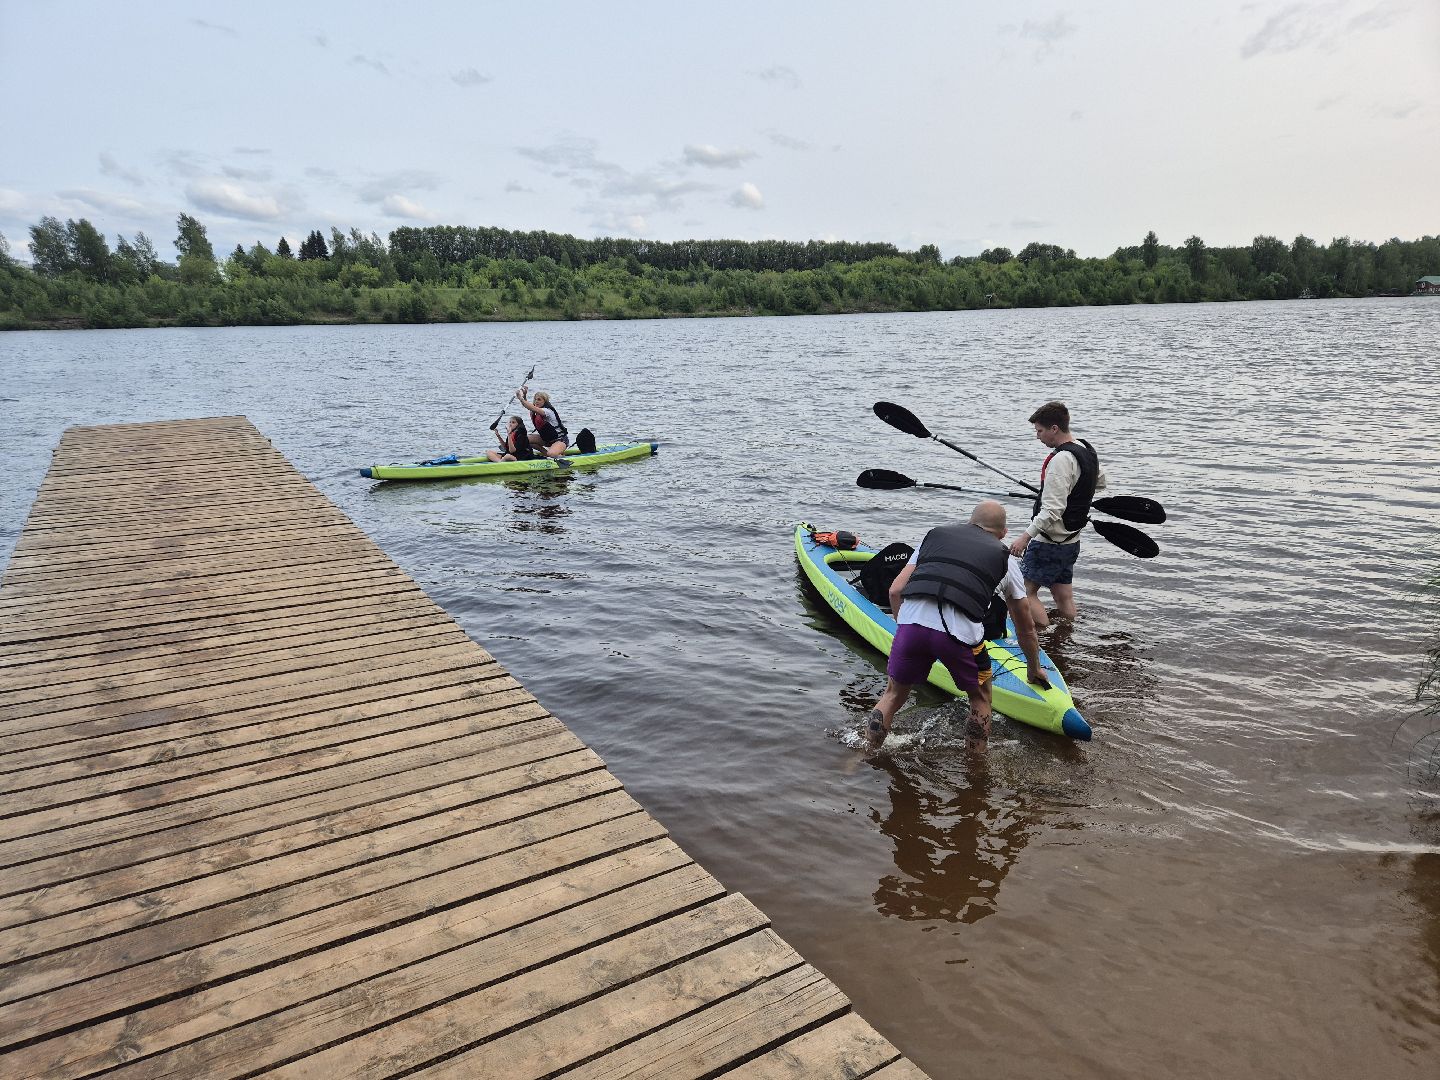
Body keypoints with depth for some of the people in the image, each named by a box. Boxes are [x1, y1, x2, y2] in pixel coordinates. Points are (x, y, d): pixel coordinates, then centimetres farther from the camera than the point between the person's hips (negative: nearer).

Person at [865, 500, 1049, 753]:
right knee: (980, 696, 27)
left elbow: (895, 591, 18)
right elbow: (1025, 628, 34)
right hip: (960, 632, -1)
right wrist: (1034, 669, 48)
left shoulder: (935, 535, 26)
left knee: (894, 694, 24)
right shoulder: (1004, 559, 24)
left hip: (911, 621, 1)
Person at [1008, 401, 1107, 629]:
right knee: (1064, 597, 15)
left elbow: (1052, 511, -28)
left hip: (1049, 542, -9)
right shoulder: (1087, 450, 7)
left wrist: (1026, 536, -25)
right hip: (1072, 540, 10)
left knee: (1025, 592, -3)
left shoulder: (1061, 459, -23)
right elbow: (1100, 482, 27)